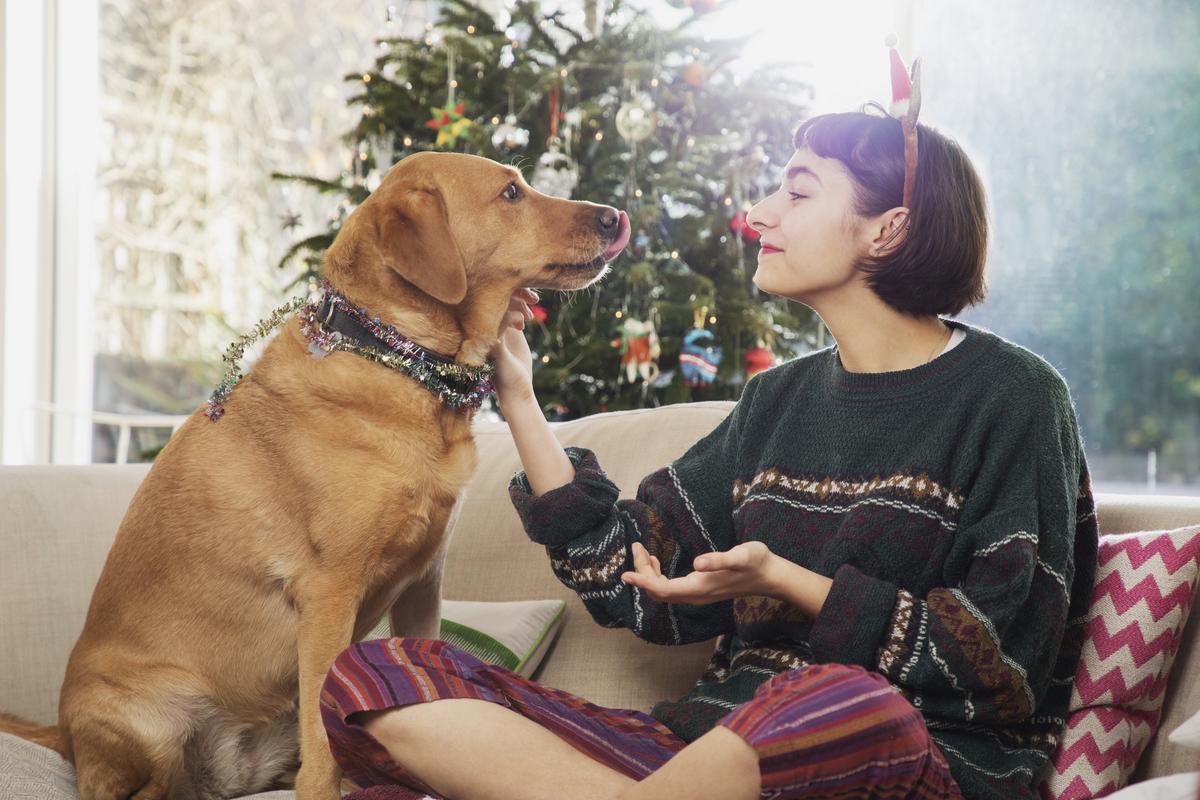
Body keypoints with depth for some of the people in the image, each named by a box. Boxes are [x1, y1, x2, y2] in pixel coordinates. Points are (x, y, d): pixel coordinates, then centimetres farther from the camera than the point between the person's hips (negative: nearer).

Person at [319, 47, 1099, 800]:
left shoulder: (1008, 395, -1)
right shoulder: (779, 398, 17)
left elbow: (1004, 660, -7)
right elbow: (629, 581, 13)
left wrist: (785, 583, -15)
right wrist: (519, 398, 9)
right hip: (727, 734, 5)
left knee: (841, 704, -45)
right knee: (373, 676, -12)